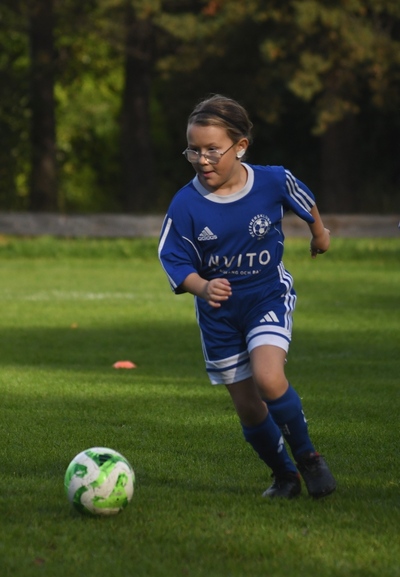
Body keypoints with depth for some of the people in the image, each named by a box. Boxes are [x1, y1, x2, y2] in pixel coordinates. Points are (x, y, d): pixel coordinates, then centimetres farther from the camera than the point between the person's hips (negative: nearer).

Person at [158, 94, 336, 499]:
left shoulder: (274, 182, -14)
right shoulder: (185, 205, -16)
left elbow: (305, 203, 8)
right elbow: (176, 261, -10)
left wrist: (320, 234, 27)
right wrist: (201, 287, -31)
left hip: (268, 296, -2)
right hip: (219, 310, 2)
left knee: (268, 378, -25)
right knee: (248, 407, 5)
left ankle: (307, 456, -3)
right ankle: (284, 475, 28)